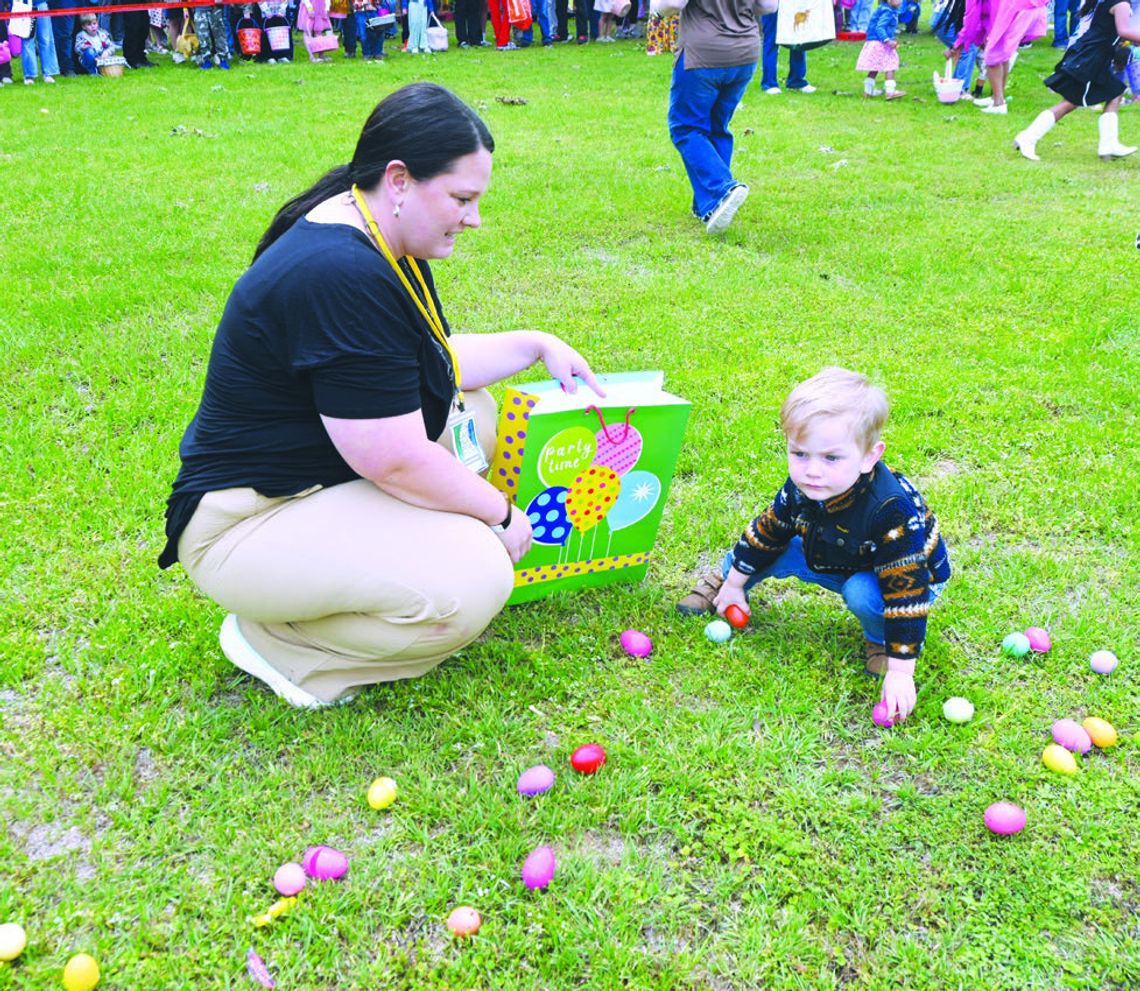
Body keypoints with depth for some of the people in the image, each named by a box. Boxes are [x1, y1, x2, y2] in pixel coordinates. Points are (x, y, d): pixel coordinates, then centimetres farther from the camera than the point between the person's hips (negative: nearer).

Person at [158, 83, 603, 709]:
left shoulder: (382, 245, 4)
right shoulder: (341, 277, -29)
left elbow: (434, 364, 20)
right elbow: (396, 460, -28)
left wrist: (535, 344, 14)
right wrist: (500, 513, -14)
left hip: (325, 471, 11)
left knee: (474, 411, 14)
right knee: (473, 581, -25)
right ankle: (277, 640, -5)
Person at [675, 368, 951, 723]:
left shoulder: (892, 511, -42)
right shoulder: (801, 489, -22)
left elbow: (906, 590, -39)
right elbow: (767, 531, -3)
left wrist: (901, 670, -39)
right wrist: (735, 583, 7)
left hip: (910, 574, -6)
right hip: (837, 559, 6)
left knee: (863, 594, -35)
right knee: (774, 550, -4)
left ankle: (880, 640, -3)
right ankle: (721, 583, 27)